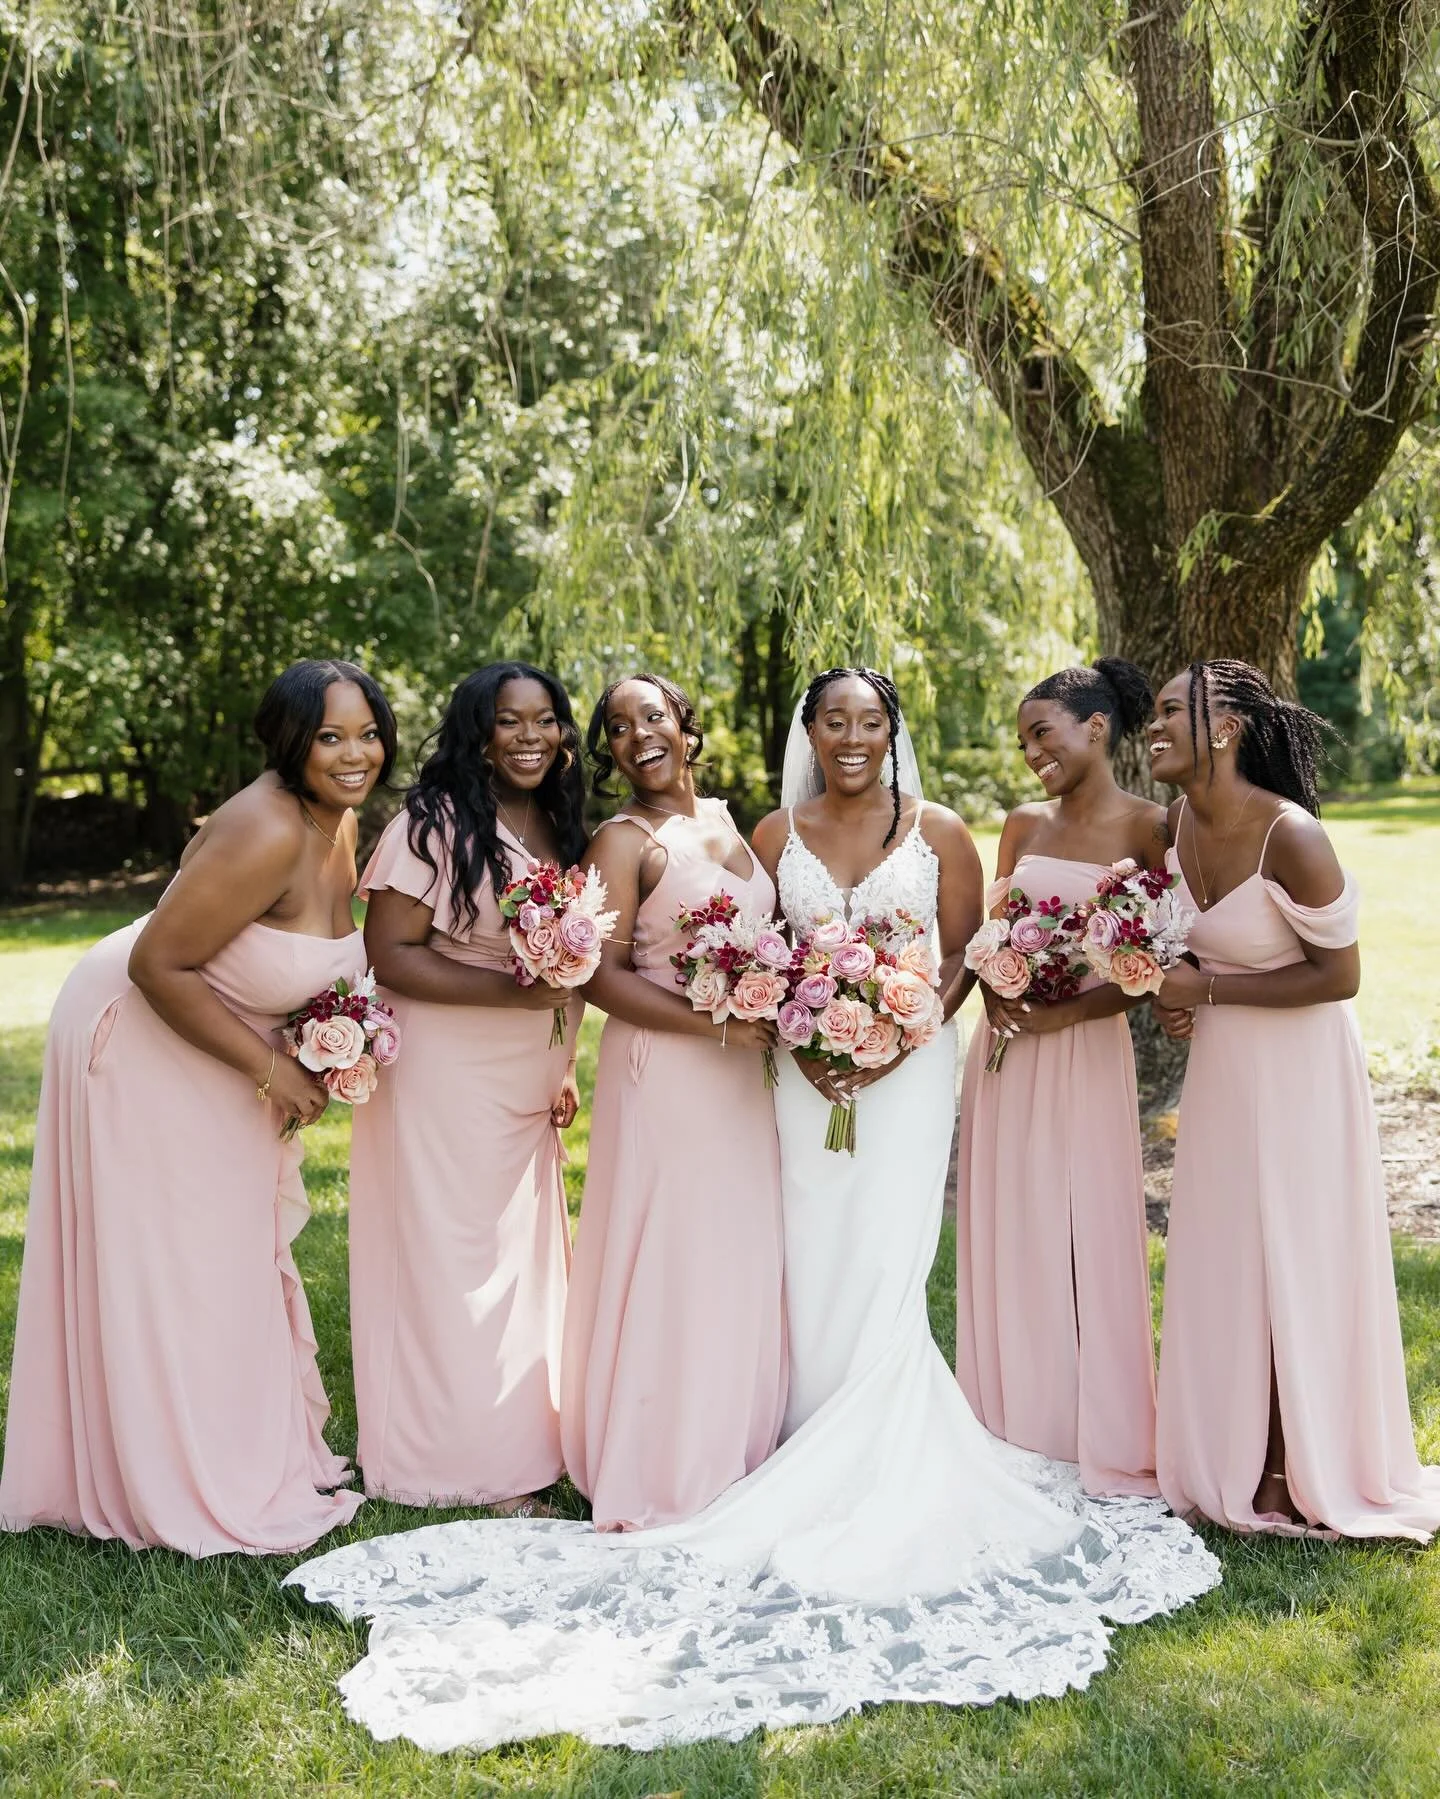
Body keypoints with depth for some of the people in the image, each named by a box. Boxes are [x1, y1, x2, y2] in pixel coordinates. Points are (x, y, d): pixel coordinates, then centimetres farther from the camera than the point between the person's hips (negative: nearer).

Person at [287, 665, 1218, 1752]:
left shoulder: (939, 834, 2)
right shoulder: (776, 836, 7)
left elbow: (966, 957, 1)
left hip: (908, 1066, -2)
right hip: (808, 1072, 2)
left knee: (882, 1274, -7)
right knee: (815, 1274, 1)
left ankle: (883, 1496, 5)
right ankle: (840, 1471, 14)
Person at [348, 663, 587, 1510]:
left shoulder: (559, 826, 9)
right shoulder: (437, 821, -14)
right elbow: (388, 954, -18)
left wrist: (565, 1068, 12)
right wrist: (511, 992, -25)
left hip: (525, 1086, 8)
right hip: (444, 1077, -7)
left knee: (523, 1257, 16)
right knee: (449, 1261, 2)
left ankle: (522, 1439, 30)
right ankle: (461, 1465, 16)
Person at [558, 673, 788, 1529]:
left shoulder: (726, 821, 12)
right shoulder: (625, 839, -8)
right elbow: (602, 974, -15)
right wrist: (712, 1024, -21)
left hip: (741, 1072, 7)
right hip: (665, 1072, -7)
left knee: (741, 1258, 12)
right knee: (668, 1262, -1)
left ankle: (731, 1451, 27)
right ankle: (653, 1476, 13)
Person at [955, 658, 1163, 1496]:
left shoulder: (1148, 827, -6)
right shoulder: (1023, 825, 10)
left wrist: (1064, 1012, -17)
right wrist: (994, 991, -8)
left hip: (1086, 1049, -5)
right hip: (1006, 1049, 5)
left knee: (1088, 1236, 2)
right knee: (1007, 1234, 10)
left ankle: (1100, 1434, 19)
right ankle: (1015, 1421, 26)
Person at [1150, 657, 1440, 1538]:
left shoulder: (1290, 836, -24)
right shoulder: (1180, 823, -2)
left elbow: (1340, 975, -18)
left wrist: (1206, 990, -19)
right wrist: (1180, 992, -4)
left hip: (1297, 1072, -7)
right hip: (1220, 1069, 7)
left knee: (1294, 1266, 6)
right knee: (1224, 1262, 13)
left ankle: (1299, 1472, 23)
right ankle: (1236, 1457, 29)